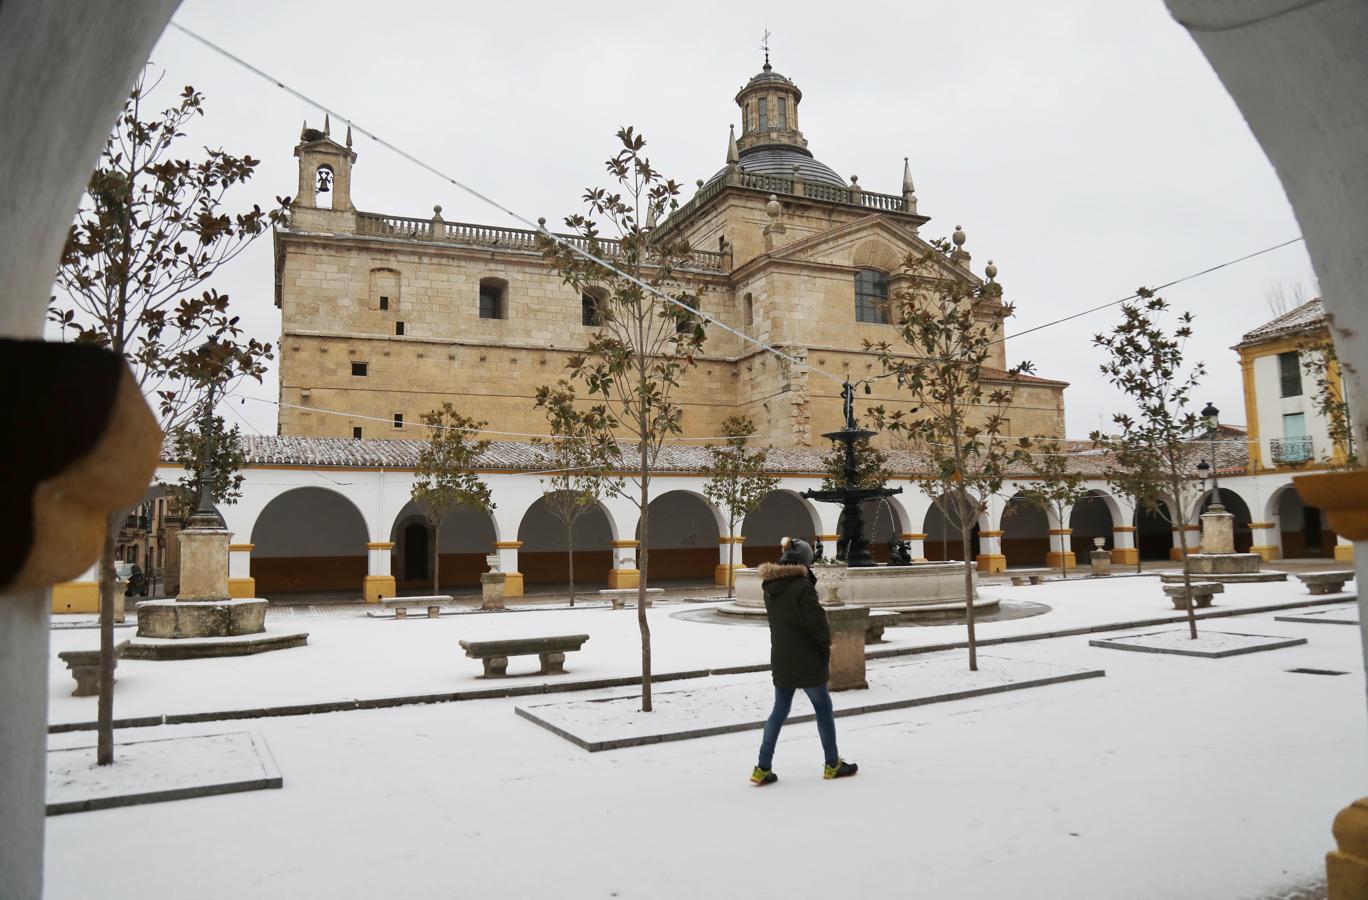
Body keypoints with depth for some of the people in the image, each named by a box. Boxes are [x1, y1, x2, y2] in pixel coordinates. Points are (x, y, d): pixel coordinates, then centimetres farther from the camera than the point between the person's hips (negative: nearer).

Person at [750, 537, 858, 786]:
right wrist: (825, 645, 0)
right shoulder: (802, 586, -18)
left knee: (779, 710, 12)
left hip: (780, 660, 7)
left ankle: (763, 768, 9)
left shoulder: (770, 587, 4)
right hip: (806, 660, -6)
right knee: (823, 708, 10)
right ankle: (832, 764, 22)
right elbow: (816, 621, -17)